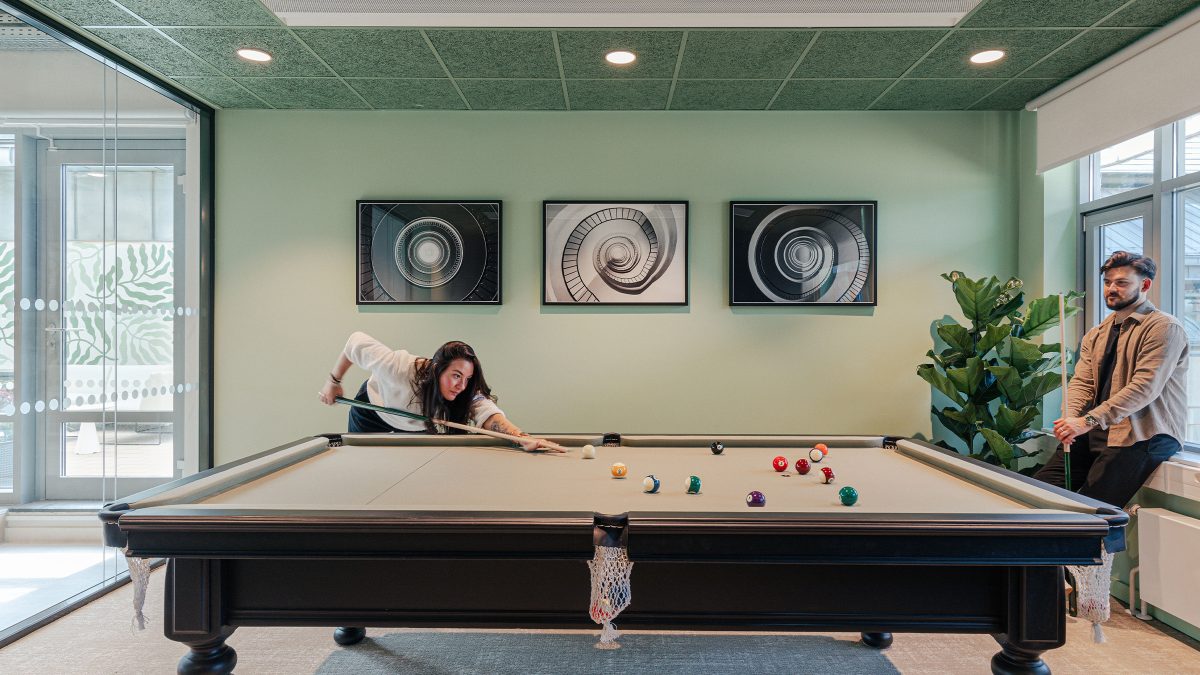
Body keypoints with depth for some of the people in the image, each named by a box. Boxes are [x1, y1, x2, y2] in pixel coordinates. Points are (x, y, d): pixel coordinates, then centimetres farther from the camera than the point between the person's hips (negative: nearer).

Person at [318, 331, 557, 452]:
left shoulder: (467, 394, -38)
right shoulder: (399, 368, -44)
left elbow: (488, 414, -57)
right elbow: (357, 342, -28)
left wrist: (522, 436, -77)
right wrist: (334, 381, -19)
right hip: (372, 411, -2)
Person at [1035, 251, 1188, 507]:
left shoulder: (1164, 327, -5)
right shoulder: (1096, 335, 18)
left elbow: (1144, 387, -18)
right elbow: (1082, 382, 8)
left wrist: (1089, 420, -25)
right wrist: (1070, 418, -14)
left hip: (1144, 436, -6)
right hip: (1096, 433, 7)